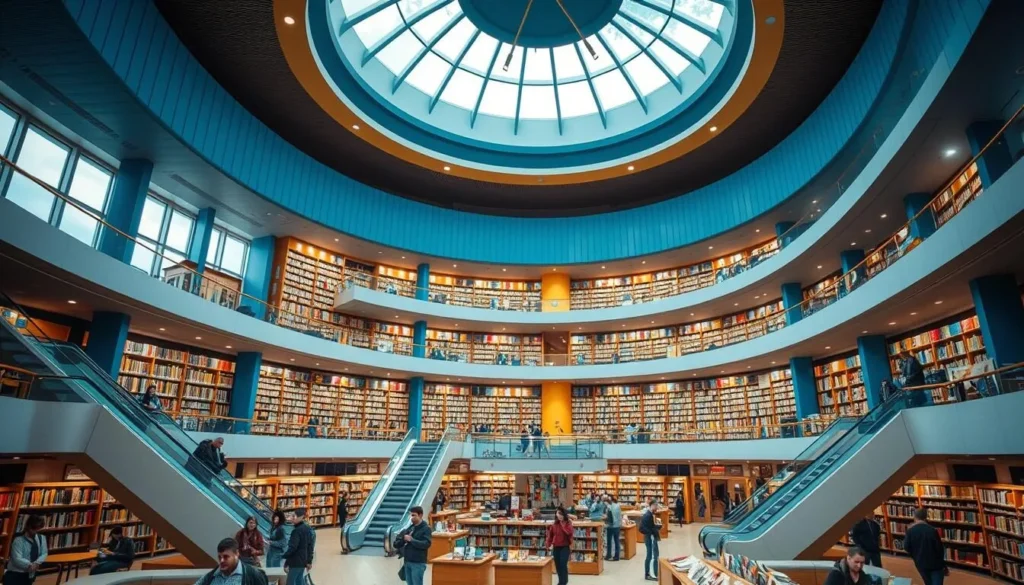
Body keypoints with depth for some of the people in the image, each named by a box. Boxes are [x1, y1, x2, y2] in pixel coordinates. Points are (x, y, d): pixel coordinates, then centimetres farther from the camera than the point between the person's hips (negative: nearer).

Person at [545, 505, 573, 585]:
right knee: (557, 565, 10)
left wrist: (563, 524, -22)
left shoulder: (568, 523, -7)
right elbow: (550, 535, 7)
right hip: (556, 547, 4)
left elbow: (569, 532, -25)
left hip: (565, 547, -4)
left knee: (563, 564, -12)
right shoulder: (554, 524, 4)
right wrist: (548, 544, -4)